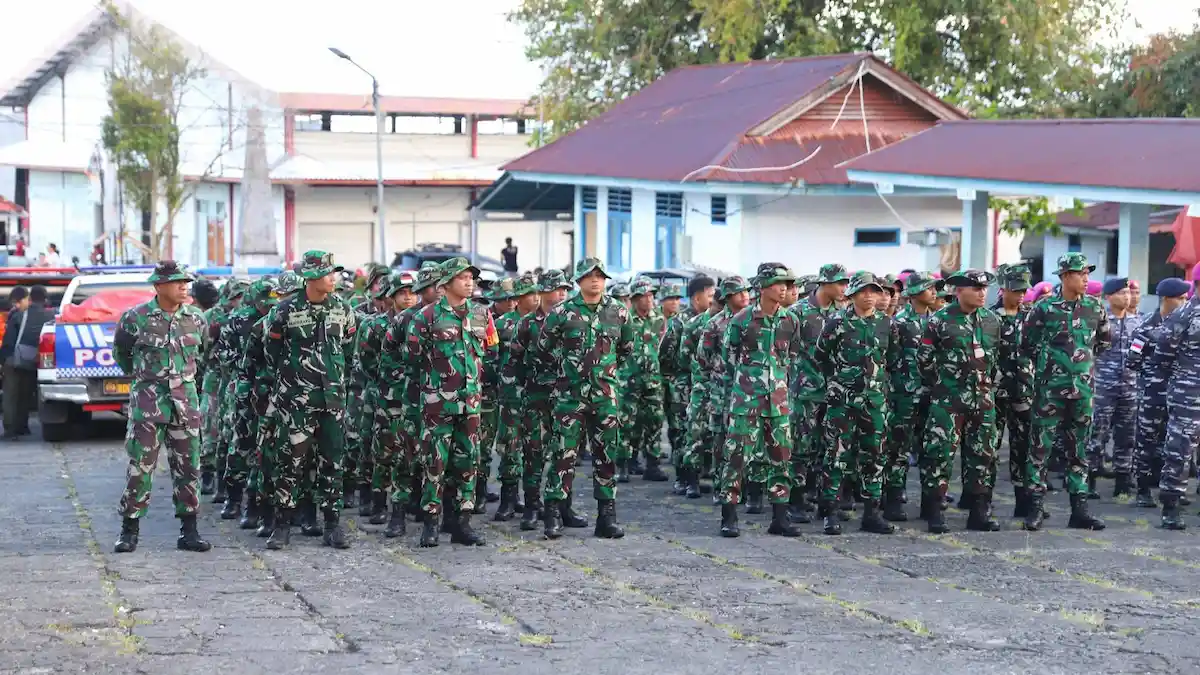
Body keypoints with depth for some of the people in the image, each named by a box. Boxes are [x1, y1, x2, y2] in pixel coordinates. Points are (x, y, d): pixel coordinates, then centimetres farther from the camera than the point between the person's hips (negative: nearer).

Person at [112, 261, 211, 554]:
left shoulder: (195, 319, 4)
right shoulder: (136, 318, -6)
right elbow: (120, 352, 11)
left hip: (185, 400, 3)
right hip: (148, 400, -3)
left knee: (188, 466, 4)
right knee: (140, 466, -3)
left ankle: (188, 531, 11)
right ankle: (129, 530, 5)